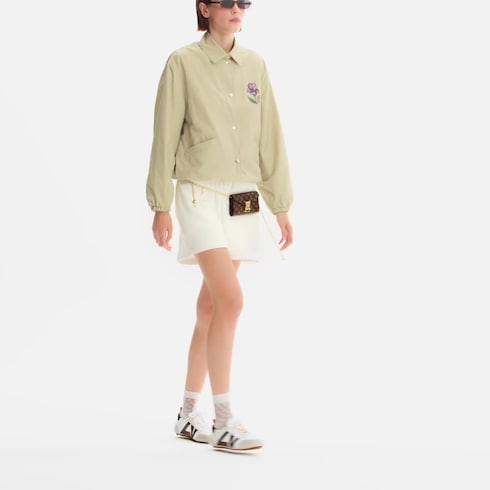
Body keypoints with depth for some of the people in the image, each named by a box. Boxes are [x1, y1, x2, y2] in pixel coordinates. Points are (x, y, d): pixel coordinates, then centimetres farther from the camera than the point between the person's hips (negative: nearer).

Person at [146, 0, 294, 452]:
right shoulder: (183, 63, -4)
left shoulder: (254, 65, 10)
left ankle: (188, 413, 22)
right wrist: (160, 207, -5)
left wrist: (281, 206, 10)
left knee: (211, 306, 11)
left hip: (242, 199, 5)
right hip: (200, 194, -5)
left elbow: (270, 138, 11)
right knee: (231, 300, -17)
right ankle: (224, 422, -11)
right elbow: (165, 135, -4)